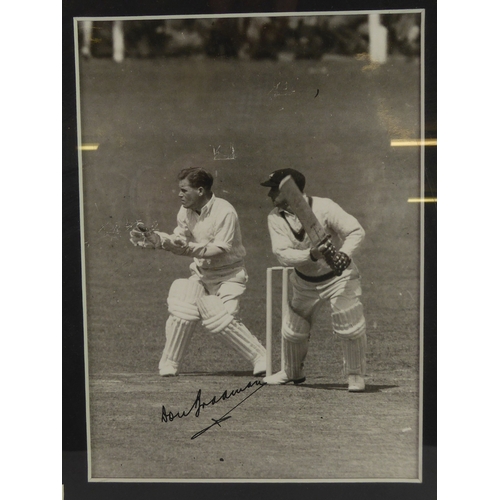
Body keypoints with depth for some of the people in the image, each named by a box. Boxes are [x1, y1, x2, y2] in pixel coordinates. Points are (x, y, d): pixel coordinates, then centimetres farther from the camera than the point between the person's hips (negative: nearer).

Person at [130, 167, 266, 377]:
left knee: (223, 320, -18)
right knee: (182, 310, -9)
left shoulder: (225, 212, -21)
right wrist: (155, 238, -11)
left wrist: (190, 248, -35)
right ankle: (169, 365, 5)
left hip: (229, 273, -6)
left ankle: (262, 358, -4)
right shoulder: (185, 212, -1)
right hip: (201, 272, 6)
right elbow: (178, 241, 4)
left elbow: (220, 250, -24)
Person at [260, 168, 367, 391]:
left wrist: (345, 253, -41)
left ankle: (355, 375, 10)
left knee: (351, 327, -13)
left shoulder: (323, 207, -22)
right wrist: (311, 254, -38)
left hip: (338, 276, -4)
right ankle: (292, 372, 37)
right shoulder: (275, 218, -11)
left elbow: (356, 230, -22)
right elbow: (282, 254, -21)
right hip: (304, 282, 4)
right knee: (292, 331, 10)